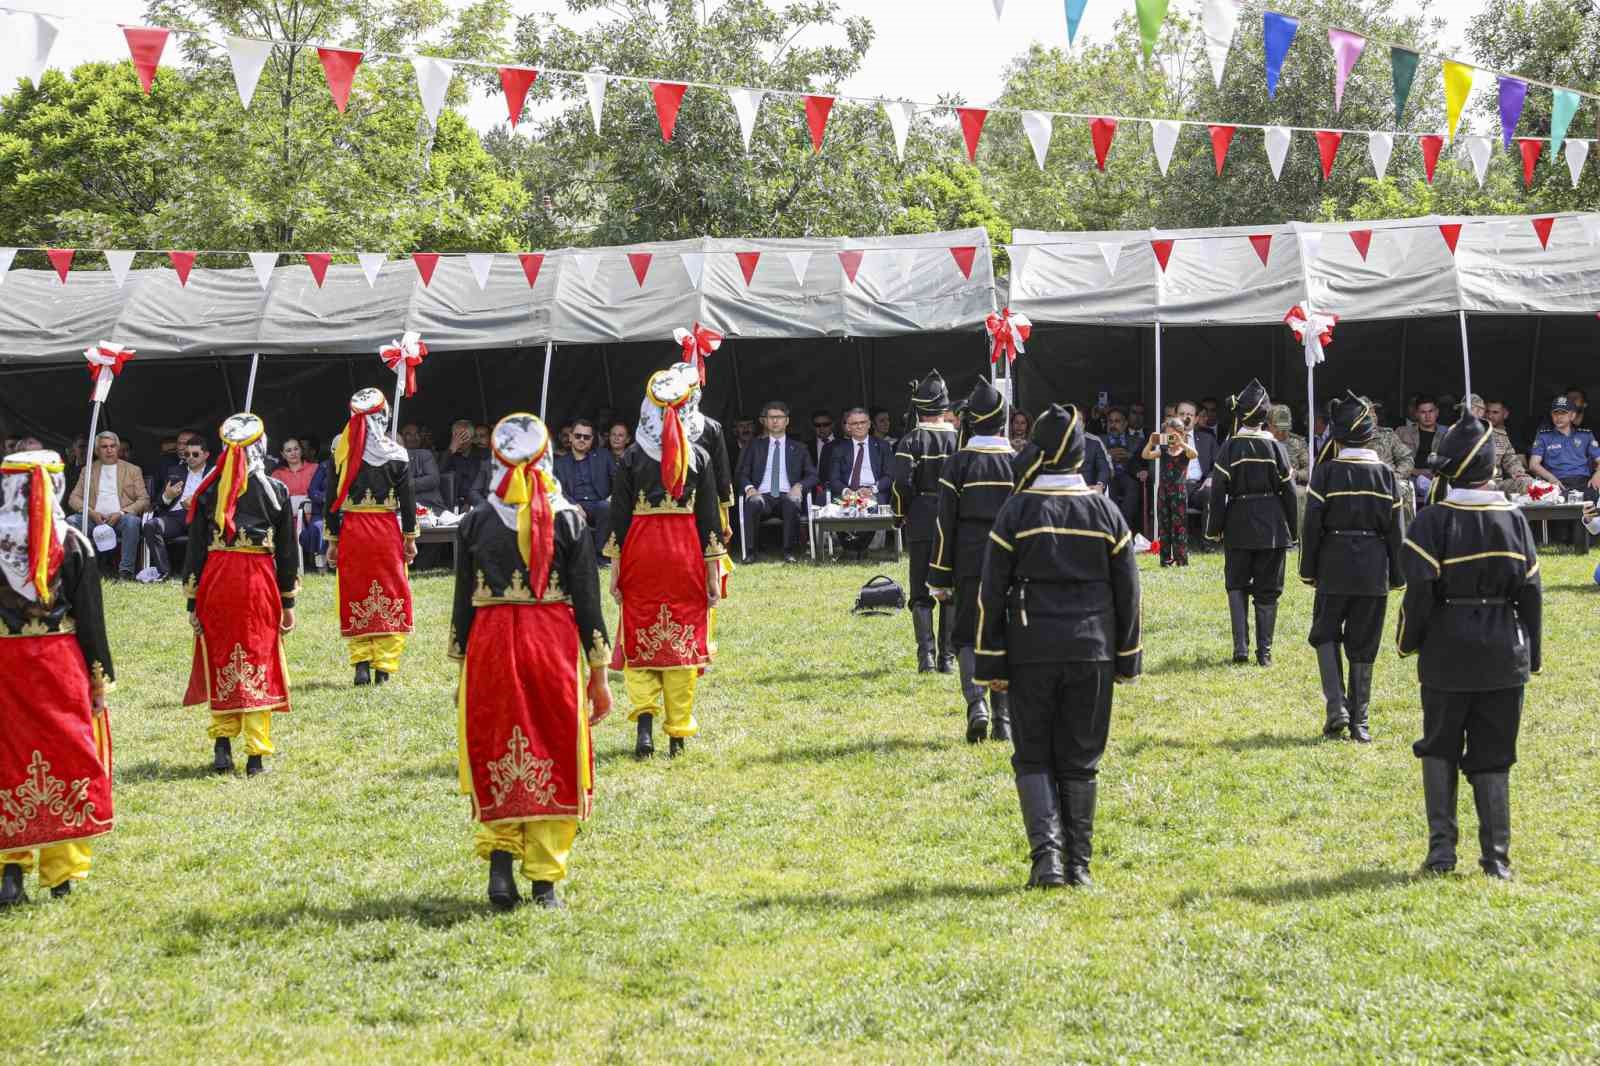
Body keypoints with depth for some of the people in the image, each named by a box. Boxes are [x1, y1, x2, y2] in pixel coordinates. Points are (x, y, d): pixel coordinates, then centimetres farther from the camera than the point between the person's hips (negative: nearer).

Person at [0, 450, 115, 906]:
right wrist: (100, 676, 5)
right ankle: (62, 873, 12)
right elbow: (90, 616, -2)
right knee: (65, 759, 8)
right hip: (60, 664, 0)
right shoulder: (72, 543, -4)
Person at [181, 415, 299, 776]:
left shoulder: (208, 492, 0)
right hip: (259, 584, -1)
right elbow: (287, 551, 3)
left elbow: (195, 550, 1)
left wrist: (193, 603, 5)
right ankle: (256, 755, 3)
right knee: (258, 667, 5)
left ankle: (222, 745, 6)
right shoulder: (275, 491, 0)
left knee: (221, 664, 13)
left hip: (216, 583, 1)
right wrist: (287, 602, 10)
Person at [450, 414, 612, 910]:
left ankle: (500, 860, -1)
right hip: (555, 646, -1)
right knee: (553, 761, 7)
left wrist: (463, 672, 14)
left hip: (489, 647, 1)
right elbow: (588, 602, 0)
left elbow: (464, 603, 5)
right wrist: (598, 675, 6)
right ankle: (544, 881, 8)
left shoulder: (474, 523, 2)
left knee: (495, 757, 13)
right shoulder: (569, 520, -1)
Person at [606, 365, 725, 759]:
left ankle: (644, 719, -11)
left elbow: (619, 516, -2)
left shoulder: (632, 457, -3)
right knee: (683, 638, 7)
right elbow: (709, 516, 0)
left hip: (642, 550, -1)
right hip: (686, 550, 1)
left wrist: (615, 569, 3)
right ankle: (678, 734, 10)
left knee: (639, 637, 9)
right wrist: (713, 573, 5)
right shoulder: (698, 456, 0)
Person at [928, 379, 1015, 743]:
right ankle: (1003, 719, 7)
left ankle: (976, 703, -16)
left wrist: (940, 580, 0)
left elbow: (945, 523, -5)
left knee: (967, 637, 7)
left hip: (970, 562, -2)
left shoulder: (959, 462, -5)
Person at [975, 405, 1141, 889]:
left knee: (1033, 758, 7)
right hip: (1092, 651, 2)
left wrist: (990, 662, 0)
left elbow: (992, 592, -5)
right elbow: (1127, 591, 6)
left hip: (1031, 653, -2)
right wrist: (1127, 658, 14)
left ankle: (1047, 854, -10)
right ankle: (1078, 865, 10)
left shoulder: (1016, 512, -5)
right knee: (1080, 761, 9)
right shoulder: (1105, 512, 3)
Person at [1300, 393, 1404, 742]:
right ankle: (1359, 722, 9)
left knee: (1326, 635, 13)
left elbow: (1312, 525, -6)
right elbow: (1394, 528, 4)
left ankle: (1336, 707, -4)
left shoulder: (1327, 471, -6)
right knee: (1363, 645, 8)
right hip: (1374, 570, 2)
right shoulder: (1385, 473, 2)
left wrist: (1308, 570, 3)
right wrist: (1397, 576, 10)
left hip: (1334, 568, -2)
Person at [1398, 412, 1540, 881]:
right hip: (1504, 656, 2)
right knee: (1493, 755, 9)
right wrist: (1532, 652, 11)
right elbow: (1530, 591, 2)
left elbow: (1419, 590, -12)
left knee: (1440, 749, 13)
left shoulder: (1433, 520, -11)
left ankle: (1442, 847, 8)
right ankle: (1496, 856, 9)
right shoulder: (1514, 518, -1)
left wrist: (1409, 642, 3)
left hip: (1447, 653, -2)